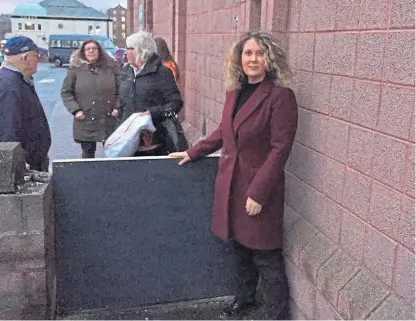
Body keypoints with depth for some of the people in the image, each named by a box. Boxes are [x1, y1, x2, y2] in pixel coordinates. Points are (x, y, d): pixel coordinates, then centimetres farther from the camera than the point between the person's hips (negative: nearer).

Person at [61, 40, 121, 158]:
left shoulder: (111, 67, 6)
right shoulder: (75, 69, 2)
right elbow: (65, 92, 4)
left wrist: (117, 107, -4)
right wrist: (75, 110, -7)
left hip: (110, 121, 1)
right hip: (86, 122, -1)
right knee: (88, 153, 7)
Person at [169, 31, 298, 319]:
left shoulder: (281, 96, -15)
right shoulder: (234, 93, 7)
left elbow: (279, 149, -18)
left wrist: (258, 192, -20)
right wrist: (193, 153, 20)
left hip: (259, 189, -7)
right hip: (231, 184, 7)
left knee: (266, 257, 4)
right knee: (241, 247, 22)